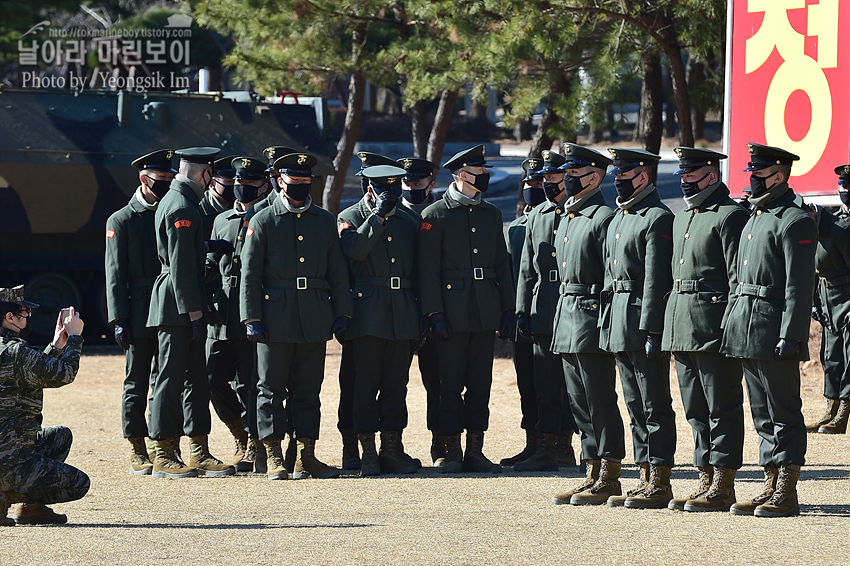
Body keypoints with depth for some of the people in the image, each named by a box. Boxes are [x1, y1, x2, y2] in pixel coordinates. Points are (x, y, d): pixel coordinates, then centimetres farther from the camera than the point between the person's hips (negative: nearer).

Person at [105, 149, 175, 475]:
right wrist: (119, 320, -10)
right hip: (140, 319, -4)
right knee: (137, 384, 1)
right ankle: (138, 452, 6)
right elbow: (115, 275, -3)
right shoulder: (121, 221, 1)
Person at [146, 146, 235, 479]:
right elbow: (182, 266, -20)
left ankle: (200, 454, 12)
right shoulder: (181, 208, -15)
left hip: (185, 309, 10)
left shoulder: (177, 201, 17)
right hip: (177, 309, -10)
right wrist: (195, 313, -19)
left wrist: (197, 311, 23)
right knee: (170, 380, -5)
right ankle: (164, 457, -1)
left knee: (196, 380, 10)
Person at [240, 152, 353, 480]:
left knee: (308, 390, 5)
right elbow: (250, 275, -1)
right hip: (276, 318, -3)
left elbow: (337, 272, 13)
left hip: (314, 319, 3)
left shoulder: (325, 221, 11)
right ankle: (274, 458, 4)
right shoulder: (263, 222, 2)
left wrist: (341, 314, 5)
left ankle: (306, 458, 8)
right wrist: (251, 319, -8)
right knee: (271, 389, 0)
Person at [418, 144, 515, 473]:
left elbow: (501, 265, 16)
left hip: (486, 311, 5)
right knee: (451, 384, -1)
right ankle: (452, 452, 4)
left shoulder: (491, 214, 13)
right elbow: (428, 269, -6)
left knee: (480, 384, 5)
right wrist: (435, 313, -12)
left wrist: (507, 309, 10)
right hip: (452, 309, -5)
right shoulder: (435, 215, -3)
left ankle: (475, 452, 10)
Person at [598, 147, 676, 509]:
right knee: (636, 405, 11)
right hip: (619, 326, 10)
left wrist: (650, 330, -21)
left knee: (655, 406, -5)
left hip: (643, 321, -10)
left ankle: (660, 485, -3)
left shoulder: (657, 218, -11)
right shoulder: (619, 217, 18)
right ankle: (647, 479, 16)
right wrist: (607, 324, 17)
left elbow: (656, 279, -17)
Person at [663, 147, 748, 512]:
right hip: (682, 330, 9)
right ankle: (706, 481, 17)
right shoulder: (682, 219, 18)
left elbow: (739, 278, -13)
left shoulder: (730, 216, -9)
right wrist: (673, 332, 18)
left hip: (714, 327, -9)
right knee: (696, 410, 11)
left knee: (722, 408, -4)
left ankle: (723, 487, -1)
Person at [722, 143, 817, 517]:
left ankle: (787, 493, -2)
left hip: (774, 333, -9)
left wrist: (789, 336, -21)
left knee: (784, 414, -4)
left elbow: (799, 286, -16)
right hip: (748, 334, 9)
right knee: (763, 413, 11)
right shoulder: (754, 217, 17)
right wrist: (734, 325, 18)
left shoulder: (795, 221, -11)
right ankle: (772, 486, 16)